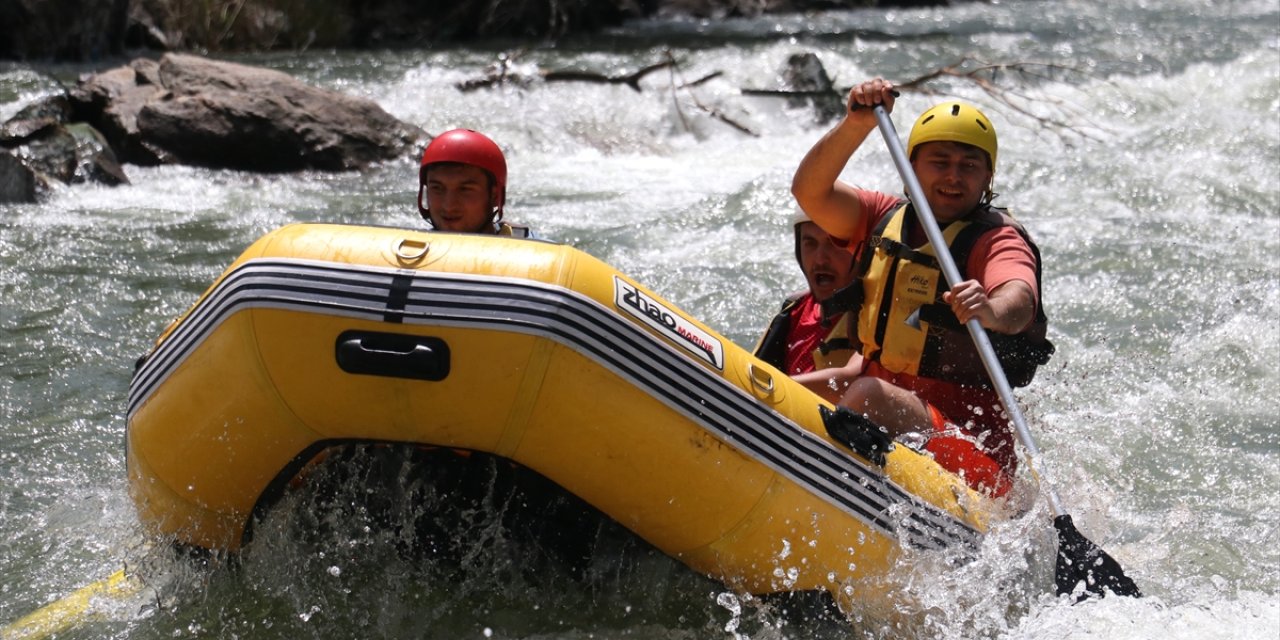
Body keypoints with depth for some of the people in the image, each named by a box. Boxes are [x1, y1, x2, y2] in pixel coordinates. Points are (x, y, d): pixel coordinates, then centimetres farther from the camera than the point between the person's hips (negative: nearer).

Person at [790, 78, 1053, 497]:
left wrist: (991, 310, -49)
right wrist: (856, 125, -19)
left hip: (971, 451, -6)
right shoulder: (884, 219, 13)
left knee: (869, 396, -32)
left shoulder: (997, 238, -3)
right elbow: (809, 192, -3)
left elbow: (1019, 302, -25)